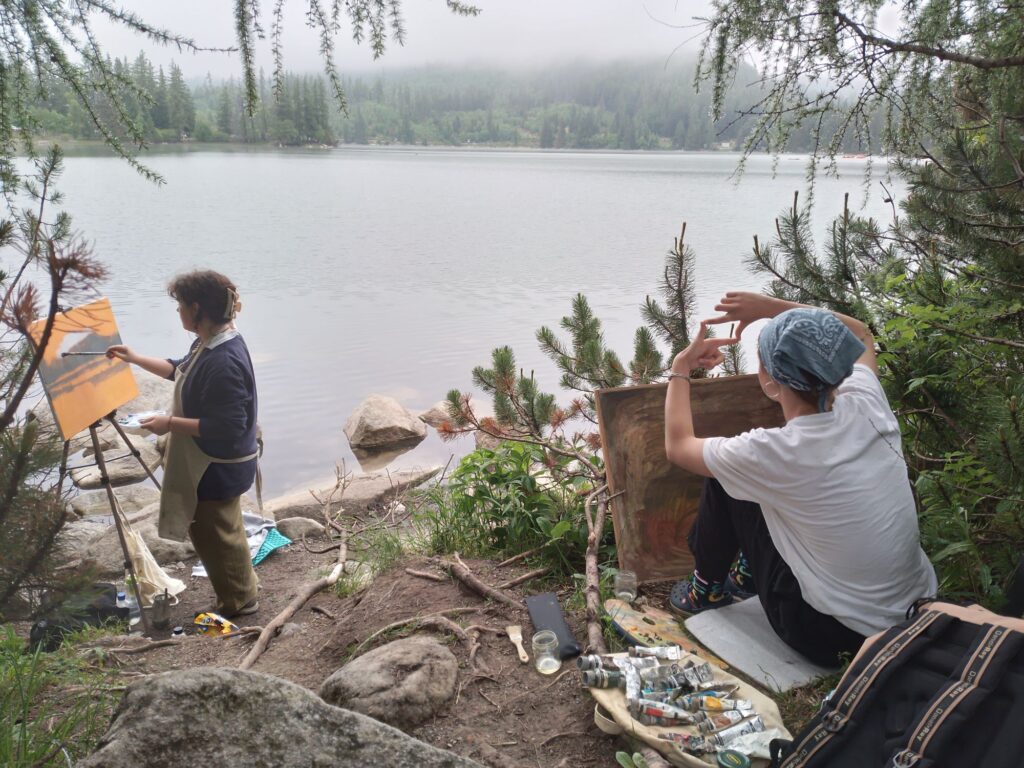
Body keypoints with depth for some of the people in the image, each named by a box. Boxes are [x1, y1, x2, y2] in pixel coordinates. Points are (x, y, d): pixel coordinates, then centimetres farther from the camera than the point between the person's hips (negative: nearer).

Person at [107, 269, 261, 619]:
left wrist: (170, 423, -24)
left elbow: (227, 427, -31)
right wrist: (135, 359, 20)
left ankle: (238, 601, 30)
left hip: (219, 468, -10)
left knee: (215, 533, 9)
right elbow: (180, 370, 22)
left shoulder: (223, 362, -32)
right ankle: (242, 586, 42)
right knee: (211, 529, 25)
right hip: (210, 462, 10)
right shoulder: (209, 343, 1)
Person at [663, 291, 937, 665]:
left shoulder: (776, 452, -27)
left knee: (722, 478, 2)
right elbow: (859, 334, 11)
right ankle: (748, 572, 33)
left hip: (834, 637, -6)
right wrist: (771, 306, 4)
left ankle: (707, 588, 24)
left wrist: (680, 370, 6)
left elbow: (678, 445, -7)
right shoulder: (867, 407, -12)